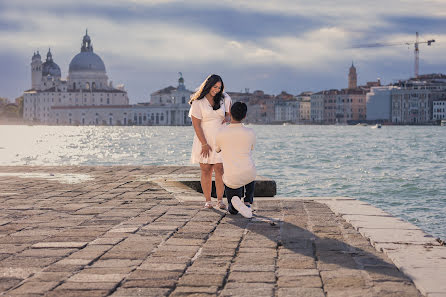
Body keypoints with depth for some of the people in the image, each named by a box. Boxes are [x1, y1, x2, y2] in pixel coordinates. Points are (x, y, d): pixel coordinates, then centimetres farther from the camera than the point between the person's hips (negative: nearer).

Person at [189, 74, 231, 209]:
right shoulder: (198, 102, -9)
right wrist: (204, 144, -13)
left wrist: (227, 118, -1)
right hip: (204, 139, -2)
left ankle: (220, 200, -3)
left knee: (219, 169, -6)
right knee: (206, 170, -1)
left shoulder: (224, 98, 3)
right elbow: (196, 125, -10)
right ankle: (208, 200, 5)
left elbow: (229, 111, 24)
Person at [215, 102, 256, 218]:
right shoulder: (250, 133, -7)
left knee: (232, 210, 21)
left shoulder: (221, 134, -7)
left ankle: (235, 200, -15)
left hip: (231, 179, 0)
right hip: (248, 176, 0)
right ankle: (248, 202, 21)